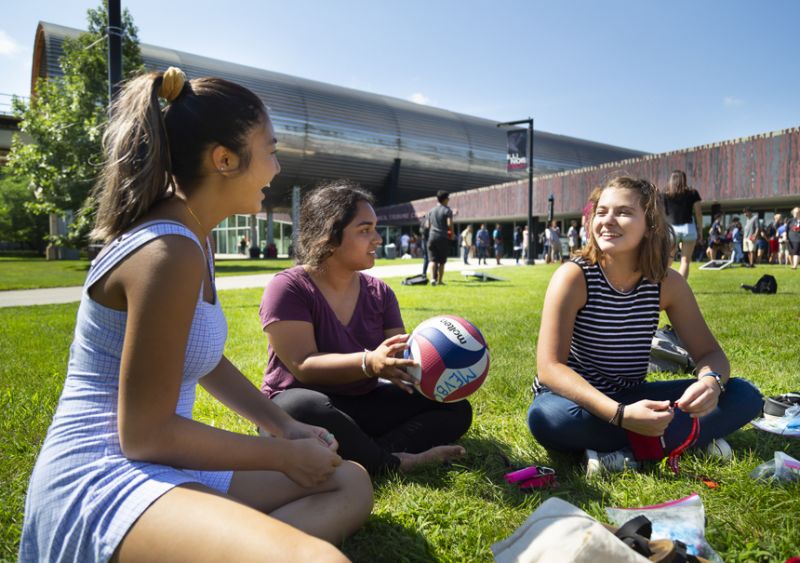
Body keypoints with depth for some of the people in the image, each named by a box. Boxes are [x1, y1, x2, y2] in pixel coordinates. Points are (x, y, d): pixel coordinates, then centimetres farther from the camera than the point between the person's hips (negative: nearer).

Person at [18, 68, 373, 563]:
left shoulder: (194, 238, 10)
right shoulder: (169, 253, -21)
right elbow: (145, 433, -19)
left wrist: (285, 426, 13)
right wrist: (284, 454, -9)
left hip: (156, 466, 11)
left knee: (351, 483, 15)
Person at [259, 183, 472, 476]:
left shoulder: (379, 292, 3)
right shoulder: (288, 288, -14)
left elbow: (402, 356, -3)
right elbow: (303, 366, -24)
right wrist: (369, 363, -39)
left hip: (365, 404, 6)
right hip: (305, 405, -5)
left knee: (455, 407, -4)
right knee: (304, 409, -41)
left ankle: (370, 454, -25)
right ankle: (393, 463, -20)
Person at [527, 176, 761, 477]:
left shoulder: (668, 282, -6)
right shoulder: (574, 276, -19)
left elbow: (710, 352, -3)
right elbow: (549, 367, -27)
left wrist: (711, 382, -29)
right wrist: (620, 415, -38)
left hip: (631, 398, 4)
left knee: (744, 396, -11)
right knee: (547, 417, -39)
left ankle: (626, 453, -22)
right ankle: (688, 437, -21)